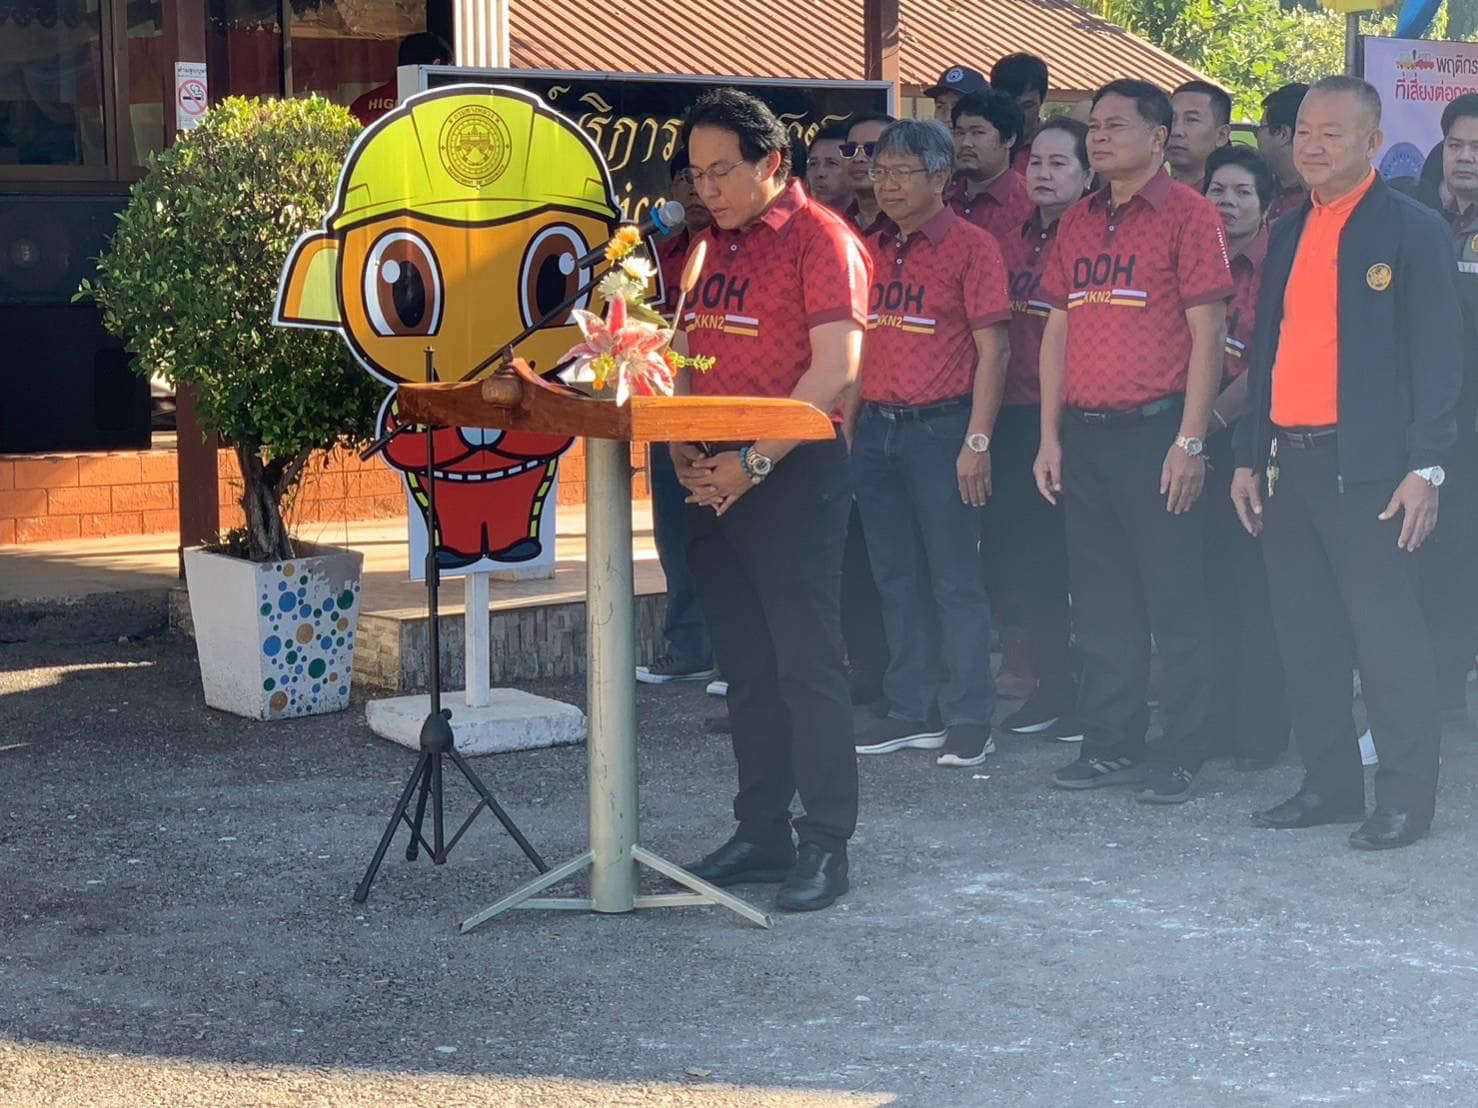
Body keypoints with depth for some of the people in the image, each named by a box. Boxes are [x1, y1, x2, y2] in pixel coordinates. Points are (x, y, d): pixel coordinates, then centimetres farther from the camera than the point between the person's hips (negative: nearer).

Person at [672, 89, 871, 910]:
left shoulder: (820, 239, -7)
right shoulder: (710, 247, 16)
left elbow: (836, 366, -16)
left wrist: (757, 460, -19)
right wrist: (683, 449, 2)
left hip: (795, 473, -7)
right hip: (714, 479, 8)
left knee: (807, 663, -6)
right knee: (747, 668, 11)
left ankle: (827, 845, -1)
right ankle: (761, 834, 18)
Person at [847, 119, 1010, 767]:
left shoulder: (972, 247, -5)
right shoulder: (871, 251, 14)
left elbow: (992, 351, -9)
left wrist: (977, 442, -15)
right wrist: (847, 428, 12)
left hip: (940, 427, -6)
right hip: (876, 428, 6)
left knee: (955, 579, -3)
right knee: (896, 578, 10)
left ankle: (969, 719, 2)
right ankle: (911, 710, 18)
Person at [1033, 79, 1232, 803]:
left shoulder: (1188, 214, -4)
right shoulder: (1078, 222, 14)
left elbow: (1206, 331, -9)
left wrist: (1190, 442, -14)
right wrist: (1050, 436, 10)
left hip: (1156, 430, -6)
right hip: (1083, 436, 6)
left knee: (1174, 599, -1)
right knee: (1099, 599, 10)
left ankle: (1181, 755, 6)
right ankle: (1111, 743, 19)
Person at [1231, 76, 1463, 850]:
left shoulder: (1412, 230, -2)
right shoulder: (1287, 234, 16)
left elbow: (1437, 353, -6)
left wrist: (1425, 466, -13)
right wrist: (1248, 456, 14)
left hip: (1365, 466, -6)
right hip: (1286, 462, 6)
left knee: (1387, 635, -4)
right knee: (1305, 636, 9)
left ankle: (1406, 796, 3)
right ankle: (1329, 784, 19)